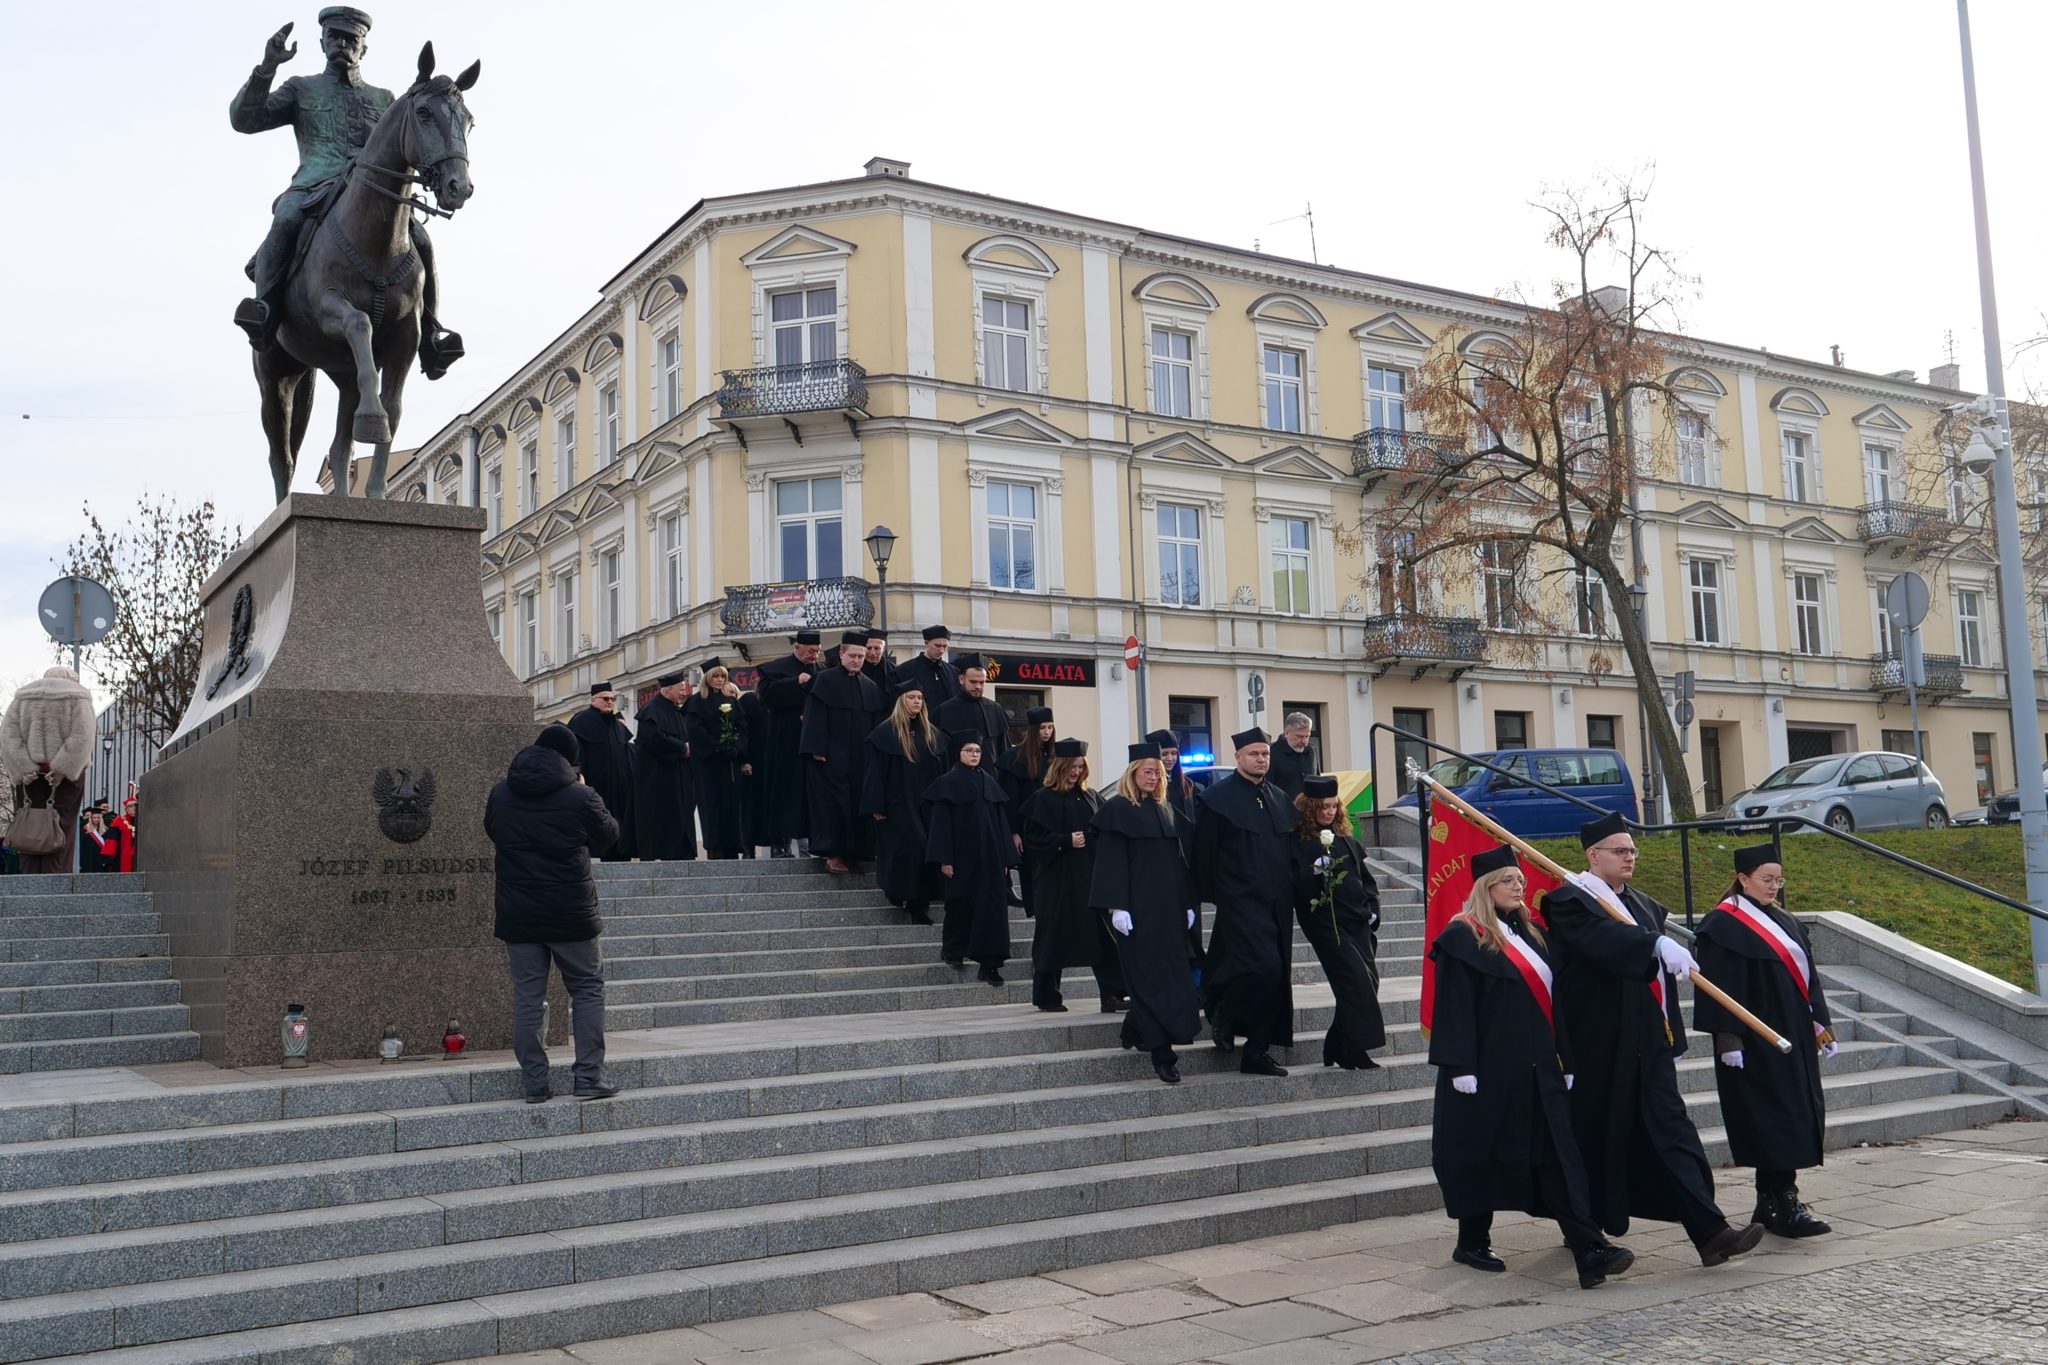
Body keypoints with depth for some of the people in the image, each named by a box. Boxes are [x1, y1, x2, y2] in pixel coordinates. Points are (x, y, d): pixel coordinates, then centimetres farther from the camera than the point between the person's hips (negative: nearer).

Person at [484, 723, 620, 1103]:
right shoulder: (581, 796, -10)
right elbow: (608, 835, 6)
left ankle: (534, 1083, 8)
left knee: (527, 997, 7)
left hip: (517, 917, 3)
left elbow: (492, 833, 19)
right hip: (572, 915, -3)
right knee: (588, 990, 8)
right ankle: (589, 1078, 4)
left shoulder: (499, 794, 3)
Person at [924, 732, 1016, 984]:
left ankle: (989, 963, 0)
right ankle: (952, 951, 26)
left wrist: (1005, 858, 7)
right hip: (963, 856, -4)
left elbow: (1001, 821, 11)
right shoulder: (948, 783, -3)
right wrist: (944, 859, -13)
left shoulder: (989, 782, 10)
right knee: (961, 904, 5)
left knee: (991, 906, -2)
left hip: (990, 856, 4)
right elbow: (941, 822, -7)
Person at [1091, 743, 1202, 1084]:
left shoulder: (1166, 811, 15)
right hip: (1137, 906, -6)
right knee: (1150, 978, -7)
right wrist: (1116, 906, -17)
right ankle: (1161, 1053, -8)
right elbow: (1110, 861, -10)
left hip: (1169, 907, 7)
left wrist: (1187, 903, 11)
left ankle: (1134, 1031, 24)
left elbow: (1179, 860, 17)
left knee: (1170, 975, 7)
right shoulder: (1117, 809, -4)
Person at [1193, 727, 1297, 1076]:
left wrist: (1289, 889, 7)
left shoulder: (1279, 799, 14)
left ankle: (1256, 1053, 14)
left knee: (1276, 976, 5)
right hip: (1241, 900, -6)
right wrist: (1212, 893, -5)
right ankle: (1223, 1012, 8)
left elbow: (1290, 847, 18)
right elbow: (1205, 850, -6)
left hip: (1277, 902, 7)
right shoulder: (1219, 796, -5)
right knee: (1263, 967, -19)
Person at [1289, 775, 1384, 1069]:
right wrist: (1314, 872, -26)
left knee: (1369, 981, 4)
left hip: (1358, 921, 6)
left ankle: (1338, 1047, 15)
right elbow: (1294, 886, -11)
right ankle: (1355, 1050, -12)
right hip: (1326, 923, -6)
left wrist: (1372, 909, 8)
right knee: (1357, 981, -15)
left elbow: (1366, 877, 19)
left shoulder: (1347, 839, 15)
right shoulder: (1297, 843, -4)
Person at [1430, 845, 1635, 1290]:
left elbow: (1551, 999, 17)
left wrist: (1565, 1061, 14)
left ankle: (1589, 1251, -9)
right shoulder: (1463, 937, -5)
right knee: (1483, 1155, 3)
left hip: (1537, 1070, 6)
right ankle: (1472, 1243, 18)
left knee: (1557, 1157, -2)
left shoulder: (1532, 934, 16)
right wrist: (1460, 1066, -17)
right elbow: (1454, 1005, -11)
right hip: (1488, 1069, -6)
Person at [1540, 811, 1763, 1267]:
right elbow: (1601, 937, -29)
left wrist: (1672, 1036, 20)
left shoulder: (1645, 906, 18)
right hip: (1600, 1048, -6)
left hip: (1647, 1044, 7)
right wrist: (1658, 945, -42)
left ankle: (1710, 1232, -5)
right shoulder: (1569, 902, -8)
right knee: (1602, 1138, 3)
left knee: (1670, 1130, 0)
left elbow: (1659, 975, 22)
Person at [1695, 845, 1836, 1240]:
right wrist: (1727, 1038, -20)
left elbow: (1807, 977, 20)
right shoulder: (1723, 925, -9)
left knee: (1798, 1114, 9)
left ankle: (1769, 1200, 16)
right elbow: (1720, 985, -15)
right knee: (1775, 1117, -10)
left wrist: (1821, 1026, 17)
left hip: (1793, 1037, 9)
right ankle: (1784, 1205, -7)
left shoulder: (1785, 923, 16)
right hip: (1755, 1042, -9)